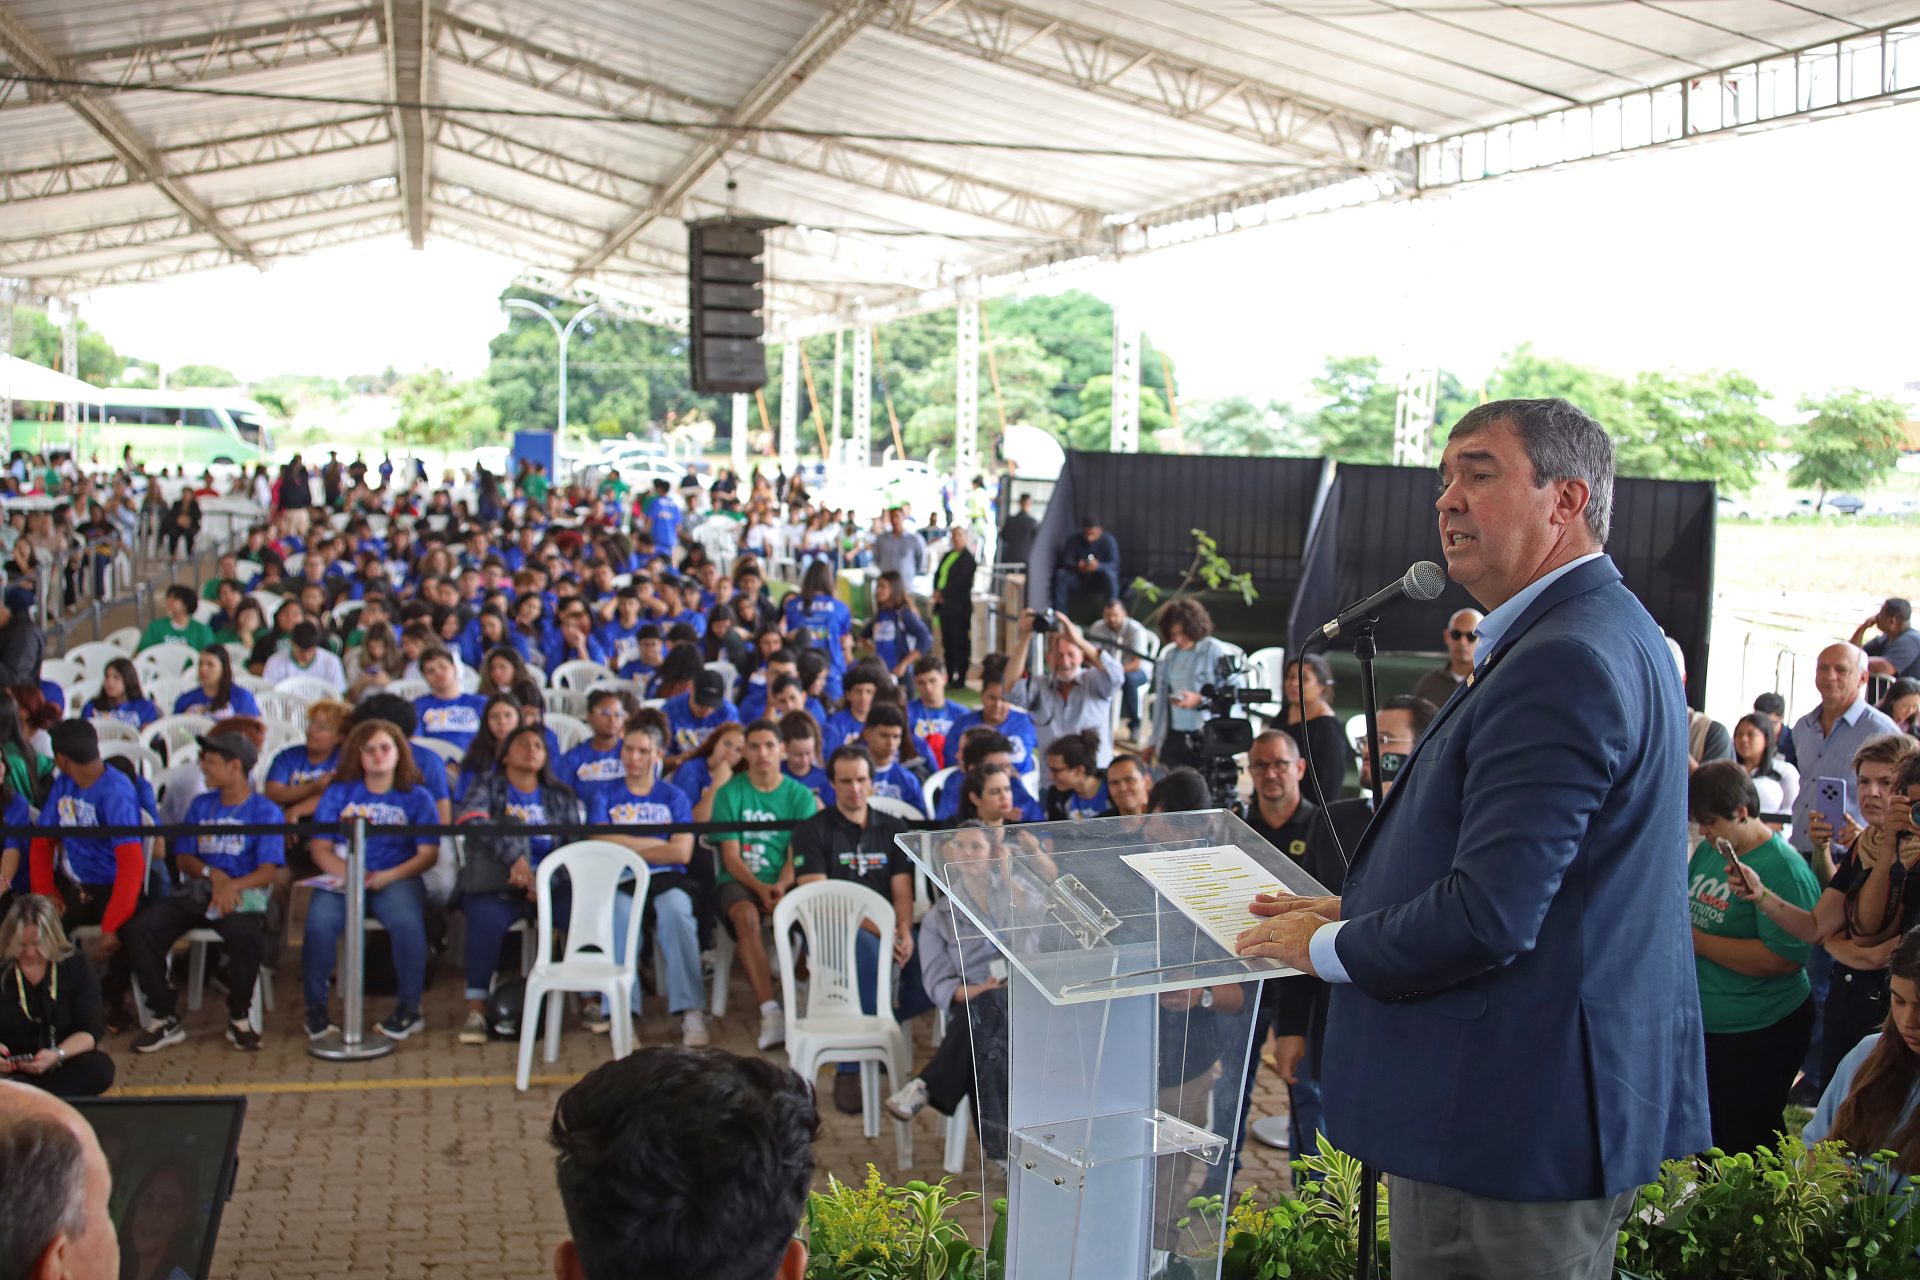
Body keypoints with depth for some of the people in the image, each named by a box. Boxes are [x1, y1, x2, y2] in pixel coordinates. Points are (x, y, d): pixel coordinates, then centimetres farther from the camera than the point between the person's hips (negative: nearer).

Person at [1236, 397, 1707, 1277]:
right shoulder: (1605, 634, 12)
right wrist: (1355, 910, 10)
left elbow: (1490, 916, -27)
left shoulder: (1562, 661, -23)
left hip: (1513, 1124, -11)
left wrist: (1329, 949, -11)